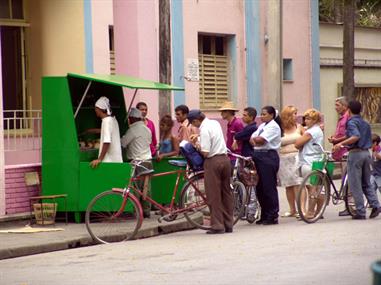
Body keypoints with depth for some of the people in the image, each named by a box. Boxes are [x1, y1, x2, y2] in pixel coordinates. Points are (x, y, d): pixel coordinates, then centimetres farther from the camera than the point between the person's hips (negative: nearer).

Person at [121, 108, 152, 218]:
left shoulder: (132, 130, -12)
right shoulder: (147, 129, 13)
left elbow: (123, 143, -9)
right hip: (148, 160, 7)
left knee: (136, 188, -4)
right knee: (146, 187, 9)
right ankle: (146, 211, 11)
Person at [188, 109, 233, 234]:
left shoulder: (204, 129, -15)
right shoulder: (215, 123, 10)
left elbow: (205, 153, -18)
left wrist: (198, 146, 1)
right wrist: (198, 136, 34)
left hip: (213, 161, -8)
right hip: (225, 159, 8)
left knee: (214, 195, -1)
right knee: (226, 192, 11)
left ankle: (217, 226, -2)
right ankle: (228, 225, 15)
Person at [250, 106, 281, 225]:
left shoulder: (274, 127, -7)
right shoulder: (262, 126, 19)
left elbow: (261, 139, -17)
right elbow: (252, 138, 11)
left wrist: (254, 139, 2)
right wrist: (254, 140, -11)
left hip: (268, 156, -9)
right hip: (258, 156, 9)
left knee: (269, 187, -7)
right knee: (260, 187, 9)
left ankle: (272, 216, -2)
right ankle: (264, 216, 16)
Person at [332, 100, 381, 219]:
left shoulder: (351, 122, -8)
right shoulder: (365, 123, 16)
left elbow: (356, 136, -25)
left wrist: (341, 143, -28)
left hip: (355, 153, -7)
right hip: (366, 153, 7)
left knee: (355, 185, -2)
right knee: (366, 184, 15)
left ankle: (360, 212, -4)